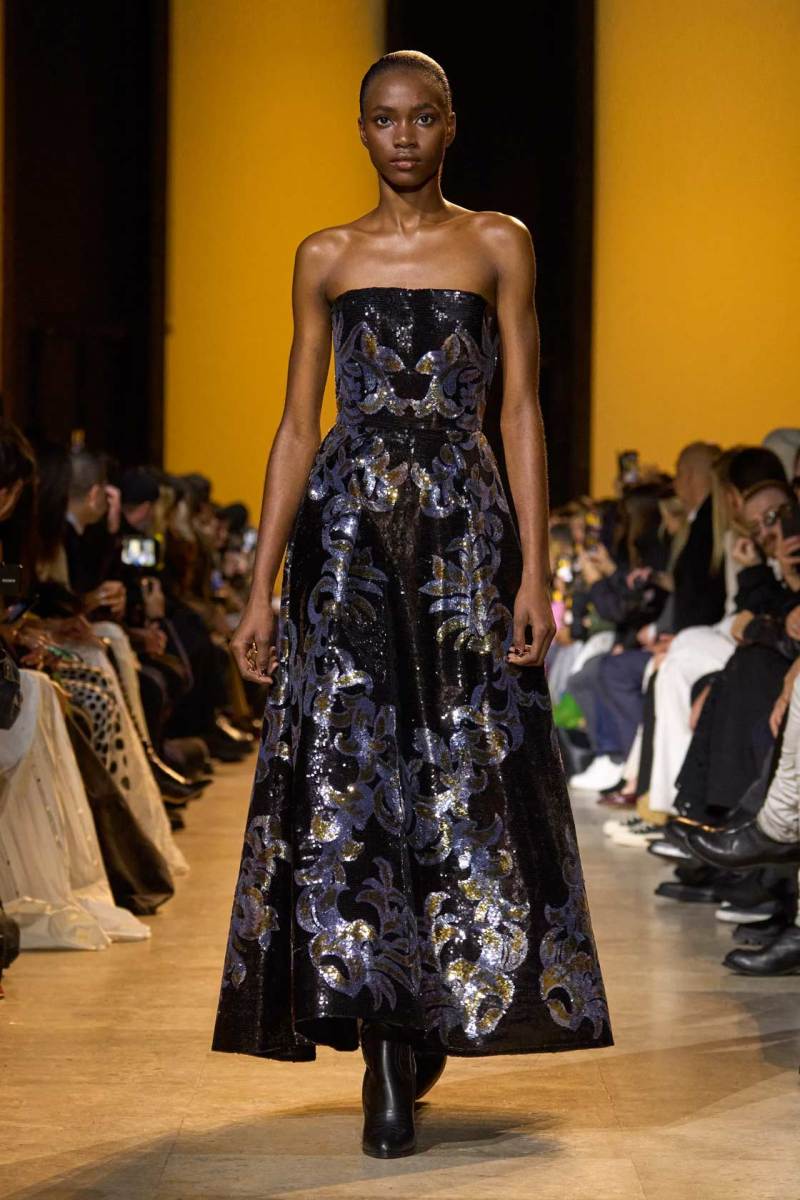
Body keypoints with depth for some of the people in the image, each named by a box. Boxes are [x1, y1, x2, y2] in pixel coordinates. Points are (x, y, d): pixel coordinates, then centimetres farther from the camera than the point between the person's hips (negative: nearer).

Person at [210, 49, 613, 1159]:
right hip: (348, 529, 1)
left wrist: (535, 573, -7)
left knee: (464, 781, -1)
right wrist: (262, 588, 3)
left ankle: (437, 1017, 20)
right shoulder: (326, 258, 11)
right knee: (350, 779, -4)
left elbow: (521, 413, 2)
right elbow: (298, 426, 9)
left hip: (465, 533, -1)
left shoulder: (498, 244, 6)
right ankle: (388, 1067, 1)